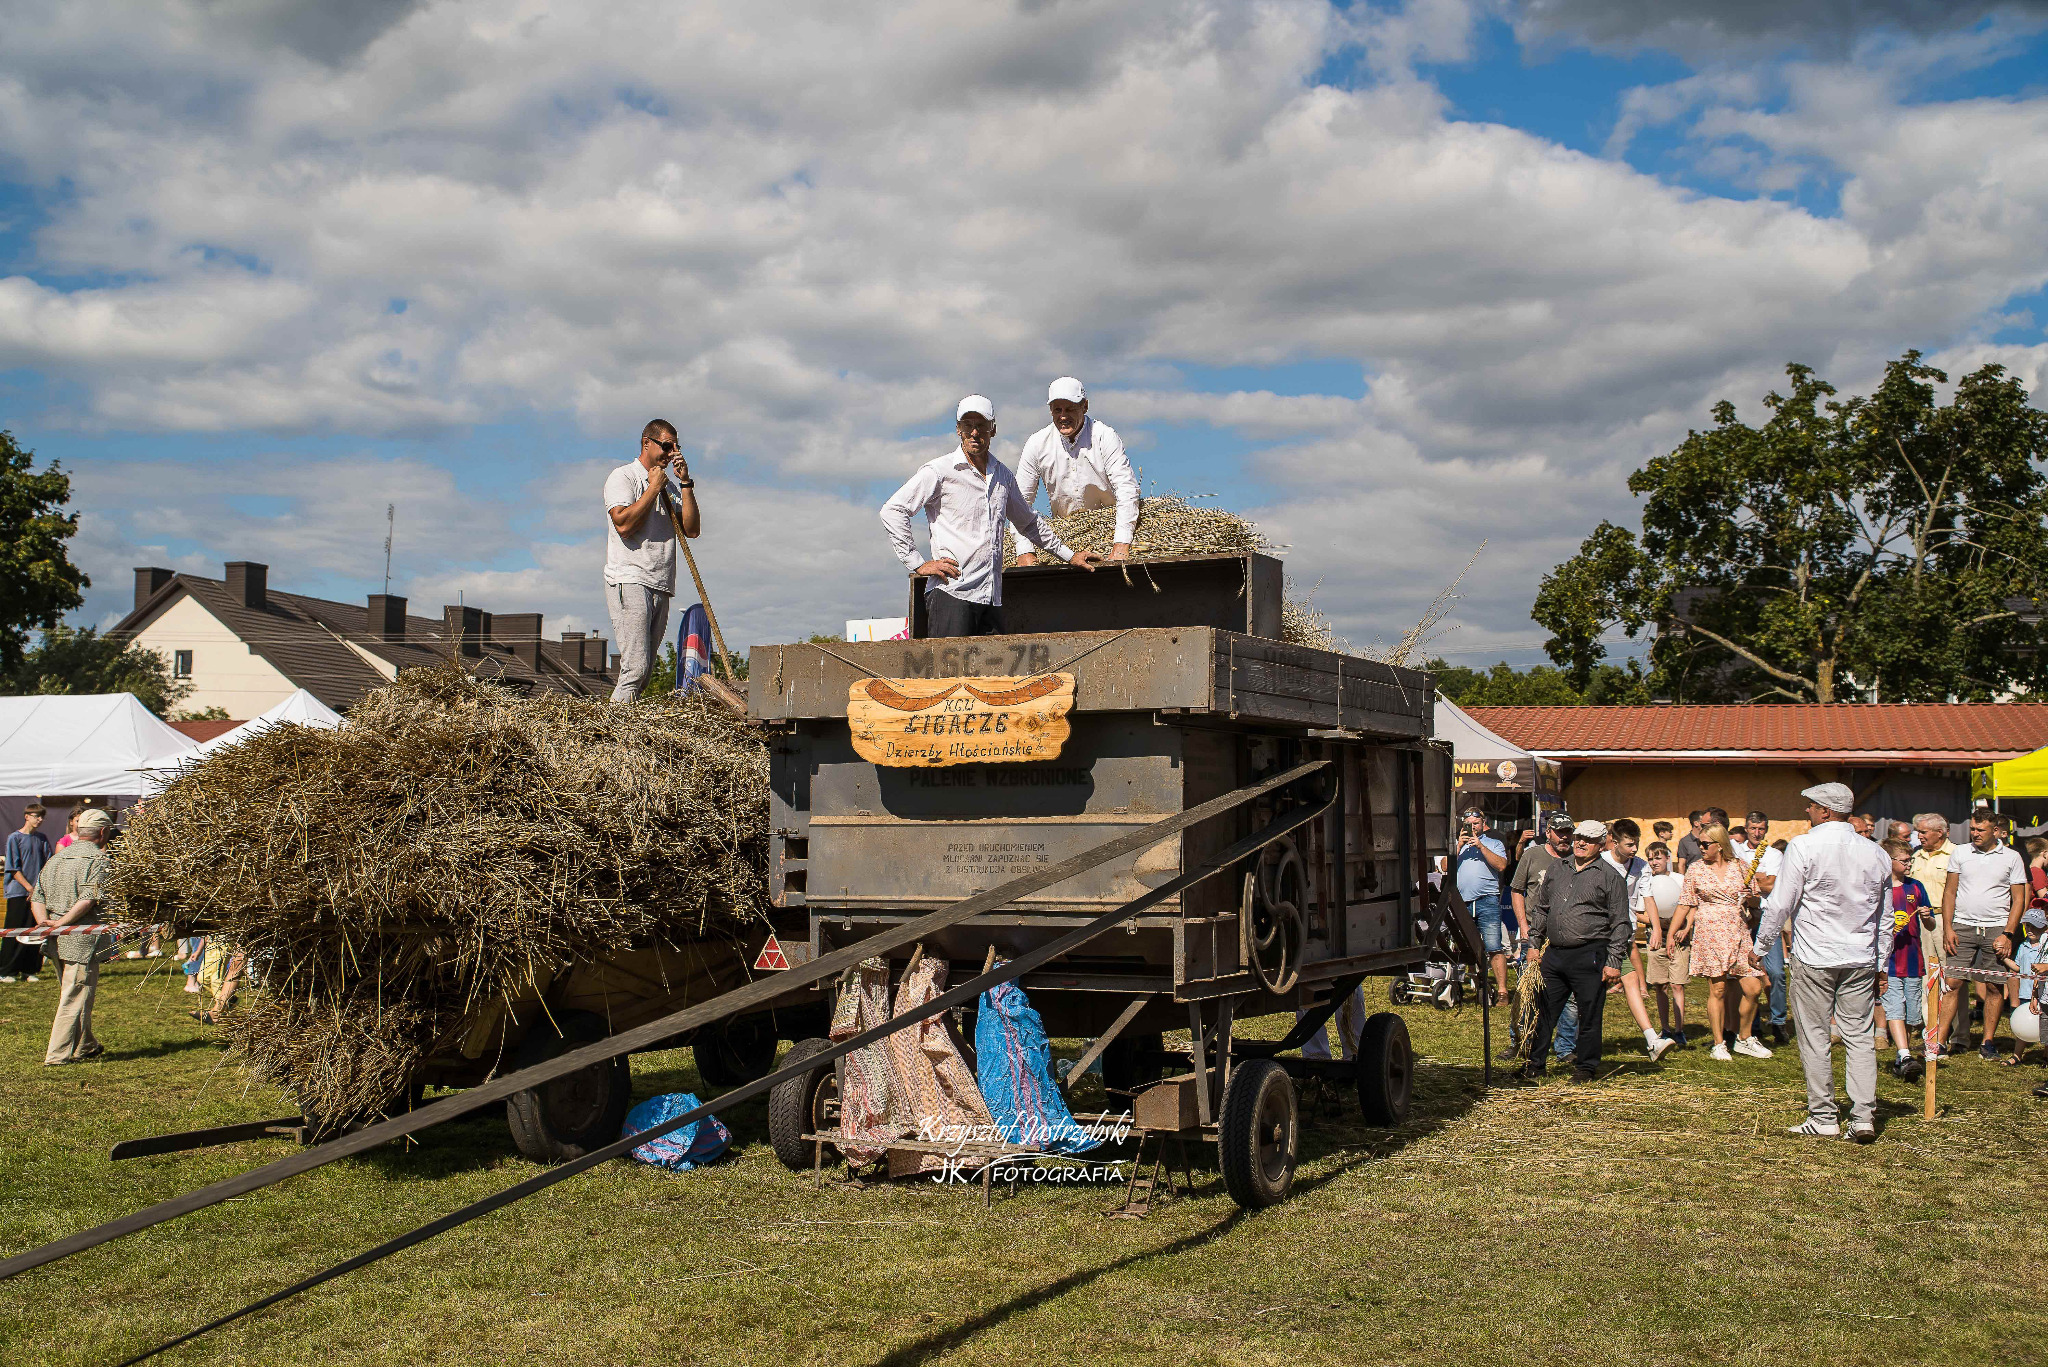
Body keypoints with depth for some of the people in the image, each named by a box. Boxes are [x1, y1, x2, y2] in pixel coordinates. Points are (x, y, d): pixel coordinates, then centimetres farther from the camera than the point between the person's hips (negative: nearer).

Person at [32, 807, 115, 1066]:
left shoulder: (56, 858, 15)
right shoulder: (98, 859, -10)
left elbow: (37, 897, 9)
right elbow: (89, 899, -21)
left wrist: (45, 922, -5)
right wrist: (60, 923, -17)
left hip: (59, 939, 8)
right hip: (83, 940, -8)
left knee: (77, 993, 20)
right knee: (75, 998, -2)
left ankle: (85, 1046, 32)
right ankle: (57, 1055, -2)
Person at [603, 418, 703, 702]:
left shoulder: (669, 486, 22)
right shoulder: (622, 477, 3)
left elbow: (692, 529, 9)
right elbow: (623, 524, -14)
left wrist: (685, 483, 4)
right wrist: (653, 488, -6)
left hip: (661, 587, 7)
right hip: (629, 581, -7)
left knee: (646, 670, 1)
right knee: (635, 667, -17)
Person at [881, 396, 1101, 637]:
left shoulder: (1003, 475, 18)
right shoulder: (939, 471, 0)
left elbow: (1029, 522, 34)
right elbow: (892, 511, -4)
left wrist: (1069, 556, 36)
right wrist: (917, 564, -8)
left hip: (992, 597, 6)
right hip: (952, 591, -6)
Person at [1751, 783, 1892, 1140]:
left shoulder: (1803, 846, -10)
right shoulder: (1876, 854, 6)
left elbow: (1780, 904, -8)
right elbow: (1885, 919, 14)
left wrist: (1760, 946, 4)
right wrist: (1881, 964, 23)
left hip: (1814, 959, -4)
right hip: (1861, 961, 4)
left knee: (1814, 1037, 5)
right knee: (1860, 1037, 7)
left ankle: (1823, 1117, 9)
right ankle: (1863, 1117, 1)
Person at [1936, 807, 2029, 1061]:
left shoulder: (2011, 857, 4)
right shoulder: (1960, 854, 7)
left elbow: (2018, 899, 4)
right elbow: (1949, 892, 10)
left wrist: (2008, 934, -6)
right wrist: (1947, 928, 0)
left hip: (1996, 928, -1)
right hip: (1963, 926, 1)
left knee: (1994, 987, 1)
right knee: (1952, 982, -6)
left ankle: (1989, 1043, 11)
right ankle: (1940, 1040, -5)